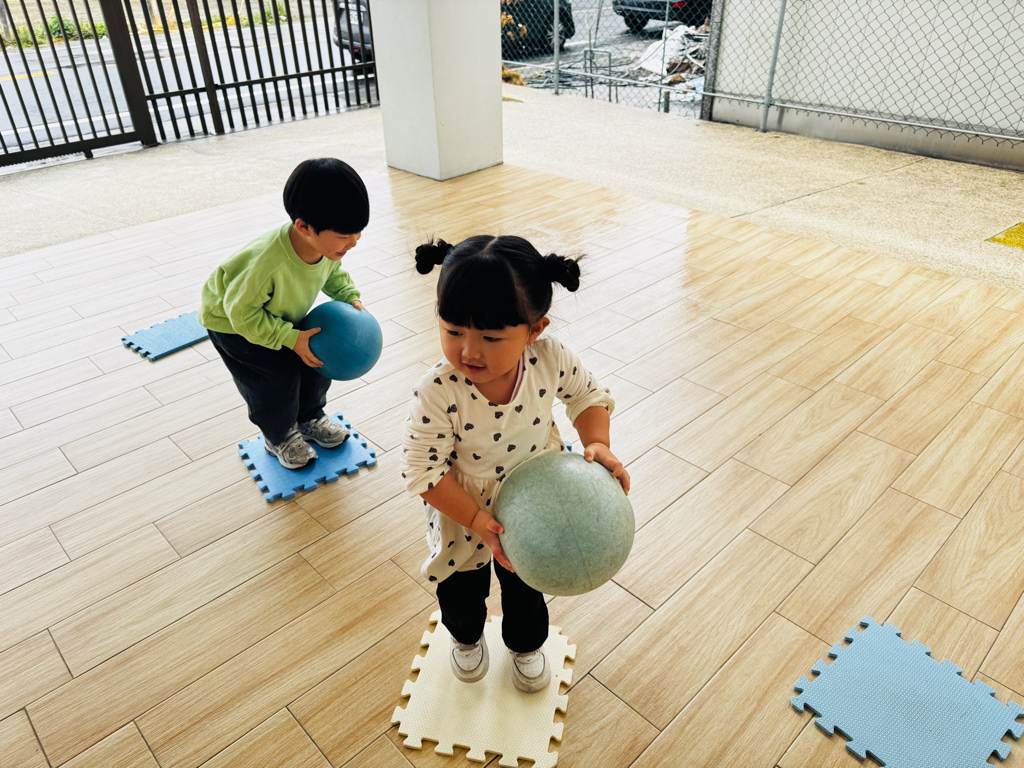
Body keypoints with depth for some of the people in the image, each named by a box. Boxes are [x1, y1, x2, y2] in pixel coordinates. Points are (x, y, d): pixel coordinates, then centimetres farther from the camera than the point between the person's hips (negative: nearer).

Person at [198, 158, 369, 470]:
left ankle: (310, 418, 30)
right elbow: (241, 311, -31)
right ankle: (278, 437, 19)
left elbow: (333, 272, 0)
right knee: (278, 378, -12)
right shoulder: (266, 262, -45)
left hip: (282, 315, 6)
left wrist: (350, 297, -15)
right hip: (229, 319, -6)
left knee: (318, 357, 1)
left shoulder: (328, 242, -24)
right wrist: (291, 339, -32)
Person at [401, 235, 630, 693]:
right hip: (462, 512, -1)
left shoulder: (550, 360, -28)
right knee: (462, 590, 26)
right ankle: (466, 638, 63)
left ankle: (526, 646, 61)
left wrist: (596, 443, -22)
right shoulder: (437, 393, -36)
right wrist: (477, 520, -30)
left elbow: (587, 394, -6)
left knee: (526, 586, 28)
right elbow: (424, 470, -26)